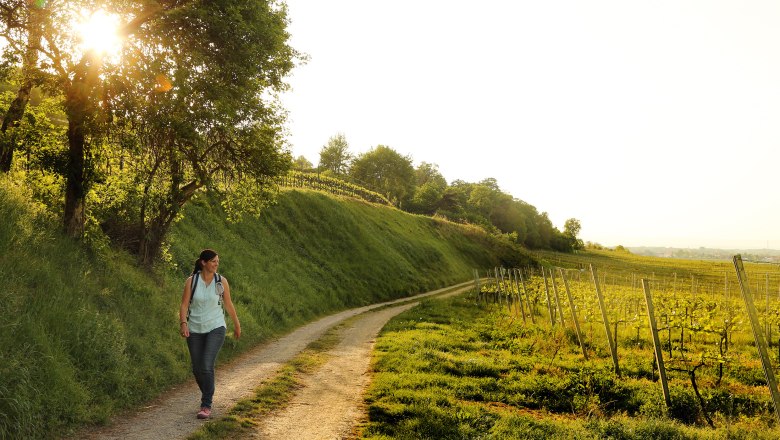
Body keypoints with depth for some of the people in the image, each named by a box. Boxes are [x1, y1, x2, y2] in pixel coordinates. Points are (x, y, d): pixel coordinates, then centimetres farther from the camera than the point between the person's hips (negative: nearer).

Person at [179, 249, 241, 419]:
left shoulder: (222, 281, -4)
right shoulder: (191, 281, -6)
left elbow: (228, 304, 7)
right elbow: (184, 305, -8)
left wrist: (237, 325, 14)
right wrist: (183, 324, -24)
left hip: (215, 328, -2)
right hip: (195, 330, 2)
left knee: (207, 366, -16)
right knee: (197, 369, 10)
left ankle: (206, 406, -5)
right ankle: (208, 395, 38)